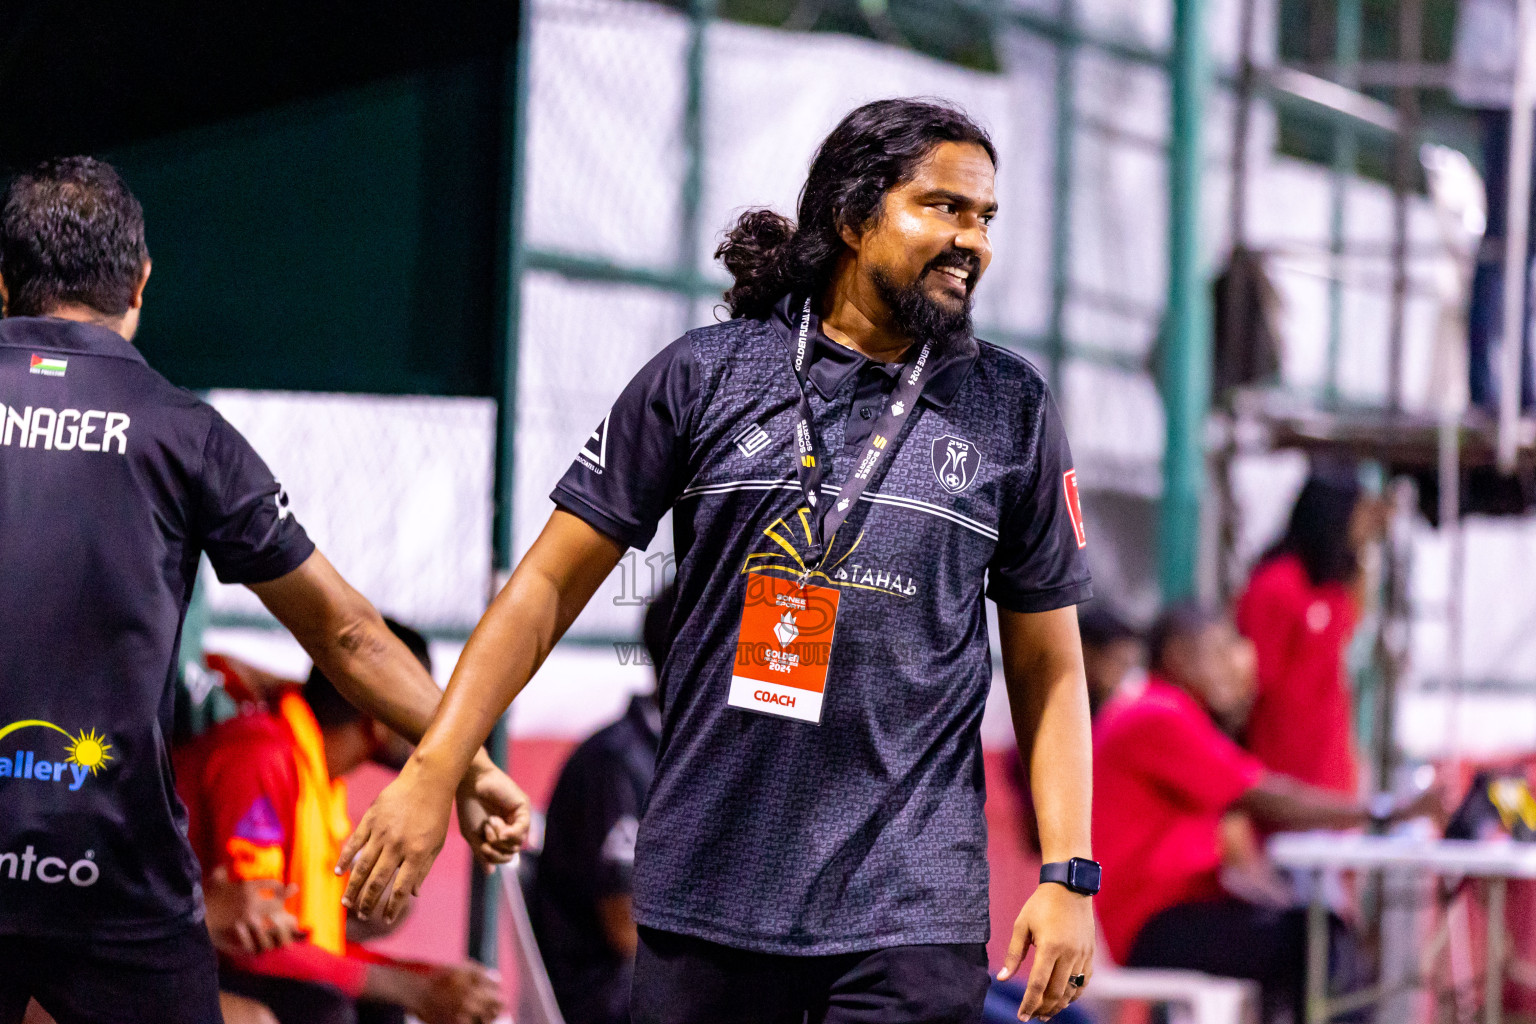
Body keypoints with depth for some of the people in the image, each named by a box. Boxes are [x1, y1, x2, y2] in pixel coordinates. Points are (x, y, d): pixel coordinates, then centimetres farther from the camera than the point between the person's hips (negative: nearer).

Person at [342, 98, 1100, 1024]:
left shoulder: (1011, 408, 8)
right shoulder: (705, 375, 4)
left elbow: (1048, 660, 11)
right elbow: (552, 583, 5)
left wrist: (1068, 876, 2)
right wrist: (432, 775, -3)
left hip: (912, 911, 0)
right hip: (709, 891, 0)